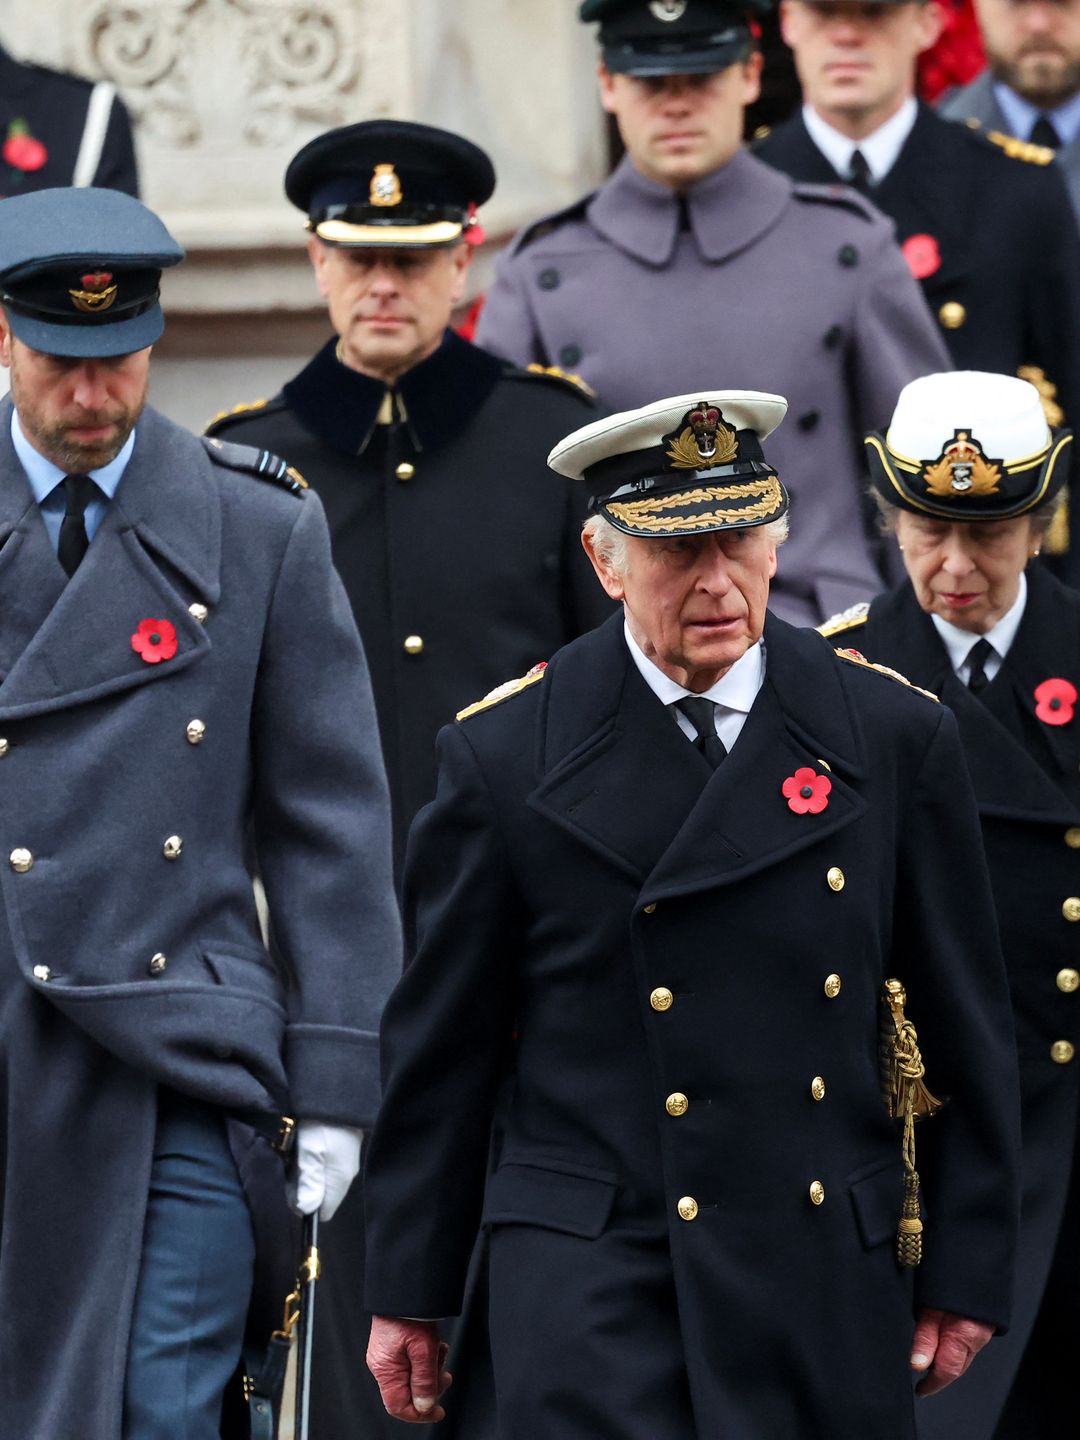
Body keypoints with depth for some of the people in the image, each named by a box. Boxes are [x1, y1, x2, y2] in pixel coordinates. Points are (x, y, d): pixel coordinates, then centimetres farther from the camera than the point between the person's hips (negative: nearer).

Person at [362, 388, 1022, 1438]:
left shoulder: (894, 735, 3)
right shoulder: (504, 756, -1)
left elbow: (963, 1028, 9)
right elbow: (439, 1048, 5)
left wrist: (966, 1269, 8)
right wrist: (408, 1293, 7)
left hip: (829, 1276, 2)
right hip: (590, 1277, -2)